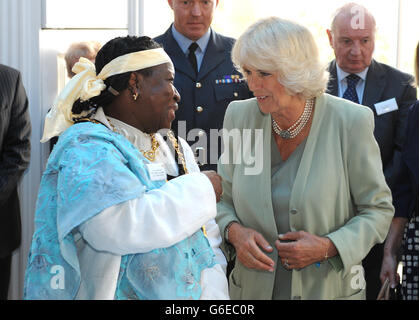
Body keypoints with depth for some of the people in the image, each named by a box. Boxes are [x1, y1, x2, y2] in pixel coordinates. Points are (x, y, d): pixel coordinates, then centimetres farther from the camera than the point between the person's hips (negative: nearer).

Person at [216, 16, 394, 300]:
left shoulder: (351, 122, -14)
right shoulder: (239, 115, -5)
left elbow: (378, 210, -6)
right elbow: (223, 200, 5)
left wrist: (328, 247, -20)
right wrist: (234, 231, -15)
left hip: (328, 288, -2)